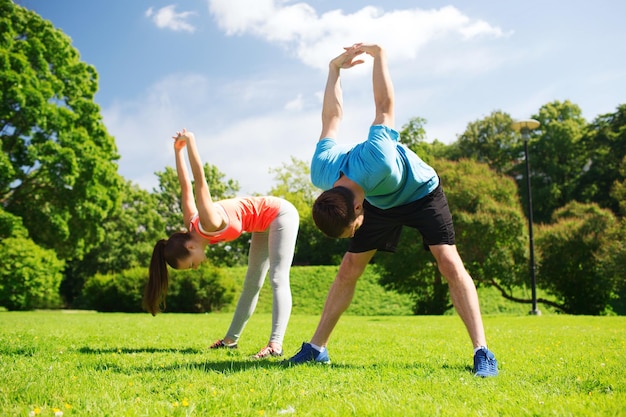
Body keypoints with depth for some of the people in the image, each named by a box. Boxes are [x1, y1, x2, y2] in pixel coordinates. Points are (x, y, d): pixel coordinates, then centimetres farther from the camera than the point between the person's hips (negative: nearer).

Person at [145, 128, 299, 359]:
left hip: (281, 214, -9)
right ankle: (230, 339, 20)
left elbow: (200, 181, -36)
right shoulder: (191, 223, -5)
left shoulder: (209, 223, -29)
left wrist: (190, 141, -34)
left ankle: (275, 344, -27)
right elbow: (186, 186, 5)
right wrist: (178, 149, 10)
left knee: (278, 280, -19)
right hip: (264, 224, 9)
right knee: (251, 284, 13)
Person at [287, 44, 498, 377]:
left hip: (422, 193, -4)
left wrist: (378, 54, -15)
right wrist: (334, 68, -3)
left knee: (450, 264, -19)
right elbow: (332, 116, -12)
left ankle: (482, 352, -16)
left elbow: (384, 106, -31)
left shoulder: (378, 162, -46)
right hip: (380, 201, 4)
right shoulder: (321, 173, -29)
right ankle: (316, 348, 5)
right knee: (348, 268, -2)